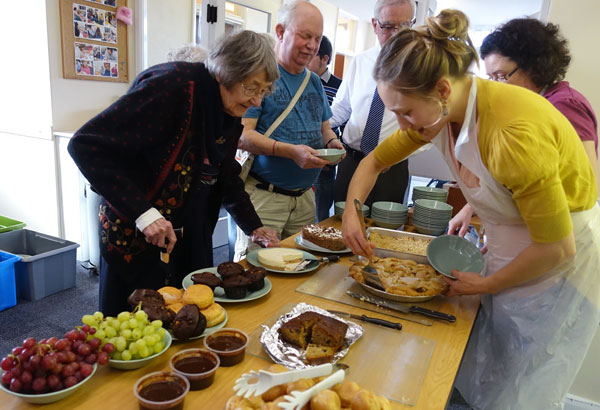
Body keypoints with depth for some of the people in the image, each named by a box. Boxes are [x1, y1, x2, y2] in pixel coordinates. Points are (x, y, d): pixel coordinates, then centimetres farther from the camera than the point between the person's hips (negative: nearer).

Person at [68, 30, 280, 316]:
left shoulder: (230, 112, 3)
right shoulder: (172, 86, -22)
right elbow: (86, 145, -24)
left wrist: (253, 228, 9)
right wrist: (142, 213, -28)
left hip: (190, 239, 7)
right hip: (135, 237, -7)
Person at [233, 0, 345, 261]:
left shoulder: (314, 81, 15)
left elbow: (324, 126, 22)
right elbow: (242, 135, -15)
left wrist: (332, 141, -2)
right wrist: (290, 151, -26)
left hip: (305, 197, 7)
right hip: (263, 196, -6)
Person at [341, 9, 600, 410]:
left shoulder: (514, 130, -33)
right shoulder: (439, 111, -10)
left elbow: (556, 248, -25)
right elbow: (374, 161, 4)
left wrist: (486, 284, -11)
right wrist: (351, 213, -11)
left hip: (559, 273, -6)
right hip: (509, 263, 7)